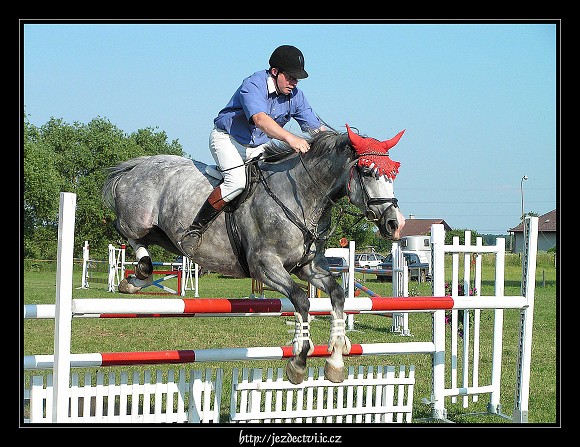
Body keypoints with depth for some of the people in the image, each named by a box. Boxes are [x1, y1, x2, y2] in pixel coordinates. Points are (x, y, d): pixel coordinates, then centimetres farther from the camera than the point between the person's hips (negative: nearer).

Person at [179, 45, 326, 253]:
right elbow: (260, 118, -42)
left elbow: (316, 127, -1)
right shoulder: (253, 85, -24)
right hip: (228, 137, -7)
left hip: (259, 149, 7)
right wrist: (289, 138, -56)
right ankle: (195, 229, -22)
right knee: (237, 181, -30)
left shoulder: (295, 96, -3)